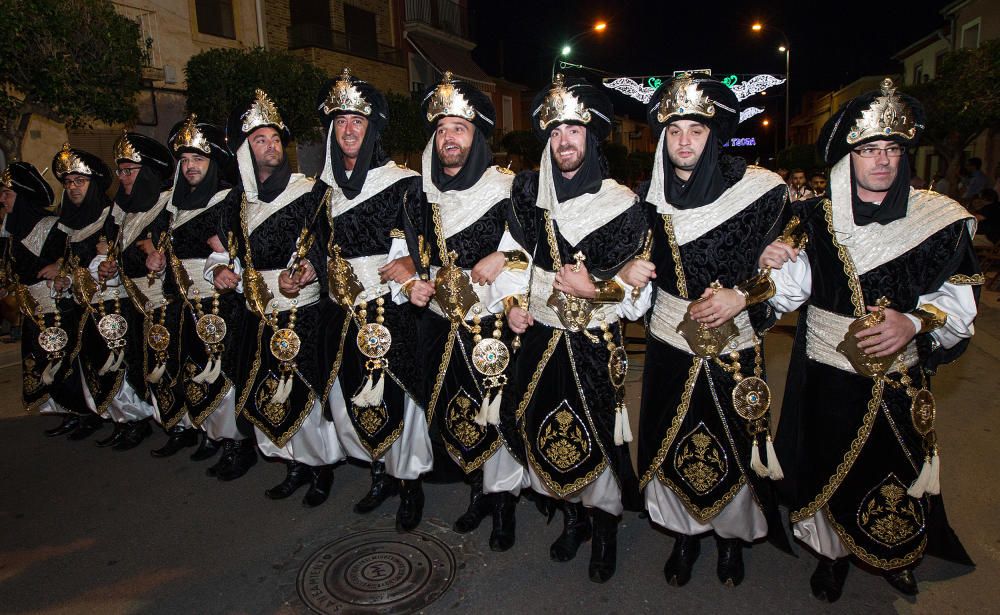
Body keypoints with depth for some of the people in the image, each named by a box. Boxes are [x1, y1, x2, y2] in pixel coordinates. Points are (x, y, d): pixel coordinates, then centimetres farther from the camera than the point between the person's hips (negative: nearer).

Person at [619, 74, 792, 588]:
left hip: (734, 346, -2)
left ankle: (733, 535, 36)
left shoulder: (760, 190, -8)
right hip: (669, 344, 3)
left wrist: (743, 294, -18)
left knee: (732, 444, 8)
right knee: (672, 444, 9)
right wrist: (629, 273, -8)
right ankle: (684, 534, 34)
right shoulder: (650, 196, 3)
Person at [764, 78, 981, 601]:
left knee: (897, 470, 14)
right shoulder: (816, 217, -3)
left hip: (899, 381, 0)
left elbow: (959, 301, -5)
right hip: (826, 378, 0)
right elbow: (792, 294, -5)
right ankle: (832, 554, 39)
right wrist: (774, 267, -26)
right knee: (829, 470, 13)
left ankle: (895, 557, 44)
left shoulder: (938, 219, -5)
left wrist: (914, 322, -24)